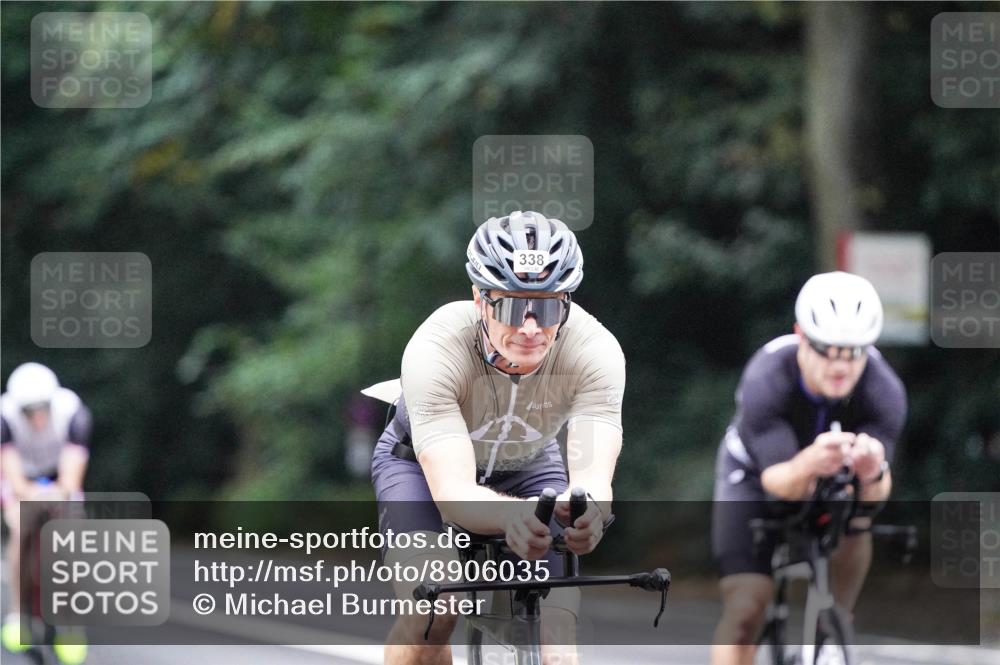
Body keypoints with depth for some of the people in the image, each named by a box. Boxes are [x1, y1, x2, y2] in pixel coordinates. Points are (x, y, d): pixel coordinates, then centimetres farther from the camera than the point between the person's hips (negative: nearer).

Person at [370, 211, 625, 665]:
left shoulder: (594, 350, -33)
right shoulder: (436, 349, -38)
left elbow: (594, 476, -42)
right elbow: (452, 492, -46)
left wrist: (583, 508, -68)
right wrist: (516, 515, -69)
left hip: (528, 466, 2)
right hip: (424, 465, -2)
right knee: (431, 615, -28)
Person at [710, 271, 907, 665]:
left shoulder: (884, 391, -31)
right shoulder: (766, 381, -36)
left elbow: (876, 494, -37)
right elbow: (777, 479, -43)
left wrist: (872, 472, -61)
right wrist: (807, 465, -65)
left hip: (834, 484, 2)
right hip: (756, 474, -2)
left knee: (855, 530, -29)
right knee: (745, 609, -14)